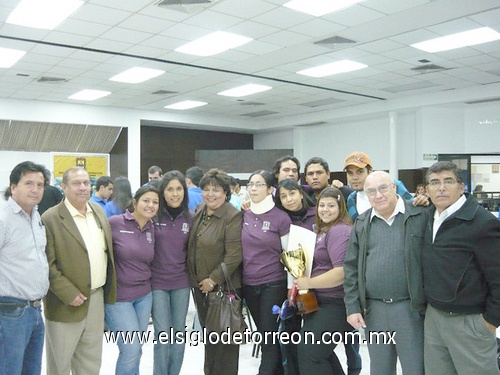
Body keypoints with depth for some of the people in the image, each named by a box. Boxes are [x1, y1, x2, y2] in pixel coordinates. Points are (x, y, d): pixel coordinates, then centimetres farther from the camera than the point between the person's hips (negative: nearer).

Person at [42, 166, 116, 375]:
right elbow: (47, 264, -15)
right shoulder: (50, 219, -13)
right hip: (66, 304, -5)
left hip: (97, 299, 6)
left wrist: (109, 289, 10)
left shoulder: (98, 211, 7)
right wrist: (69, 294, -20)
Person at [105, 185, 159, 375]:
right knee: (131, 350, -5)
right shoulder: (115, 223, -14)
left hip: (144, 295, 5)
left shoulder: (153, 229, 3)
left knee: (136, 350, 15)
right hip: (118, 296, -5)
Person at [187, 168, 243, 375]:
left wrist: (213, 279, -18)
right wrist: (194, 277, 9)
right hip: (200, 286, 7)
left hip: (224, 286, -7)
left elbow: (234, 255, -20)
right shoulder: (199, 212, 7)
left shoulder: (233, 216, -15)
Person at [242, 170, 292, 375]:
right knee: (264, 335, 17)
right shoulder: (243, 216, 3)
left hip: (273, 284, -5)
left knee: (269, 338, 0)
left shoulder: (281, 218, -10)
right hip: (248, 284, 5)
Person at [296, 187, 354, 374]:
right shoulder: (324, 230, 14)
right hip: (320, 301, 10)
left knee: (310, 352, -7)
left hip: (334, 303, -10)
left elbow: (342, 272, -27)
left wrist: (309, 283, -19)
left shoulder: (339, 231, -17)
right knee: (320, 351, 18)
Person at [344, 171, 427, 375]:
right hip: (373, 309, 3)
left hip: (410, 308, -3)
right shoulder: (362, 223, 6)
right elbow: (351, 267, 6)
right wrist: (352, 307, 1)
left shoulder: (420, 215, -4)